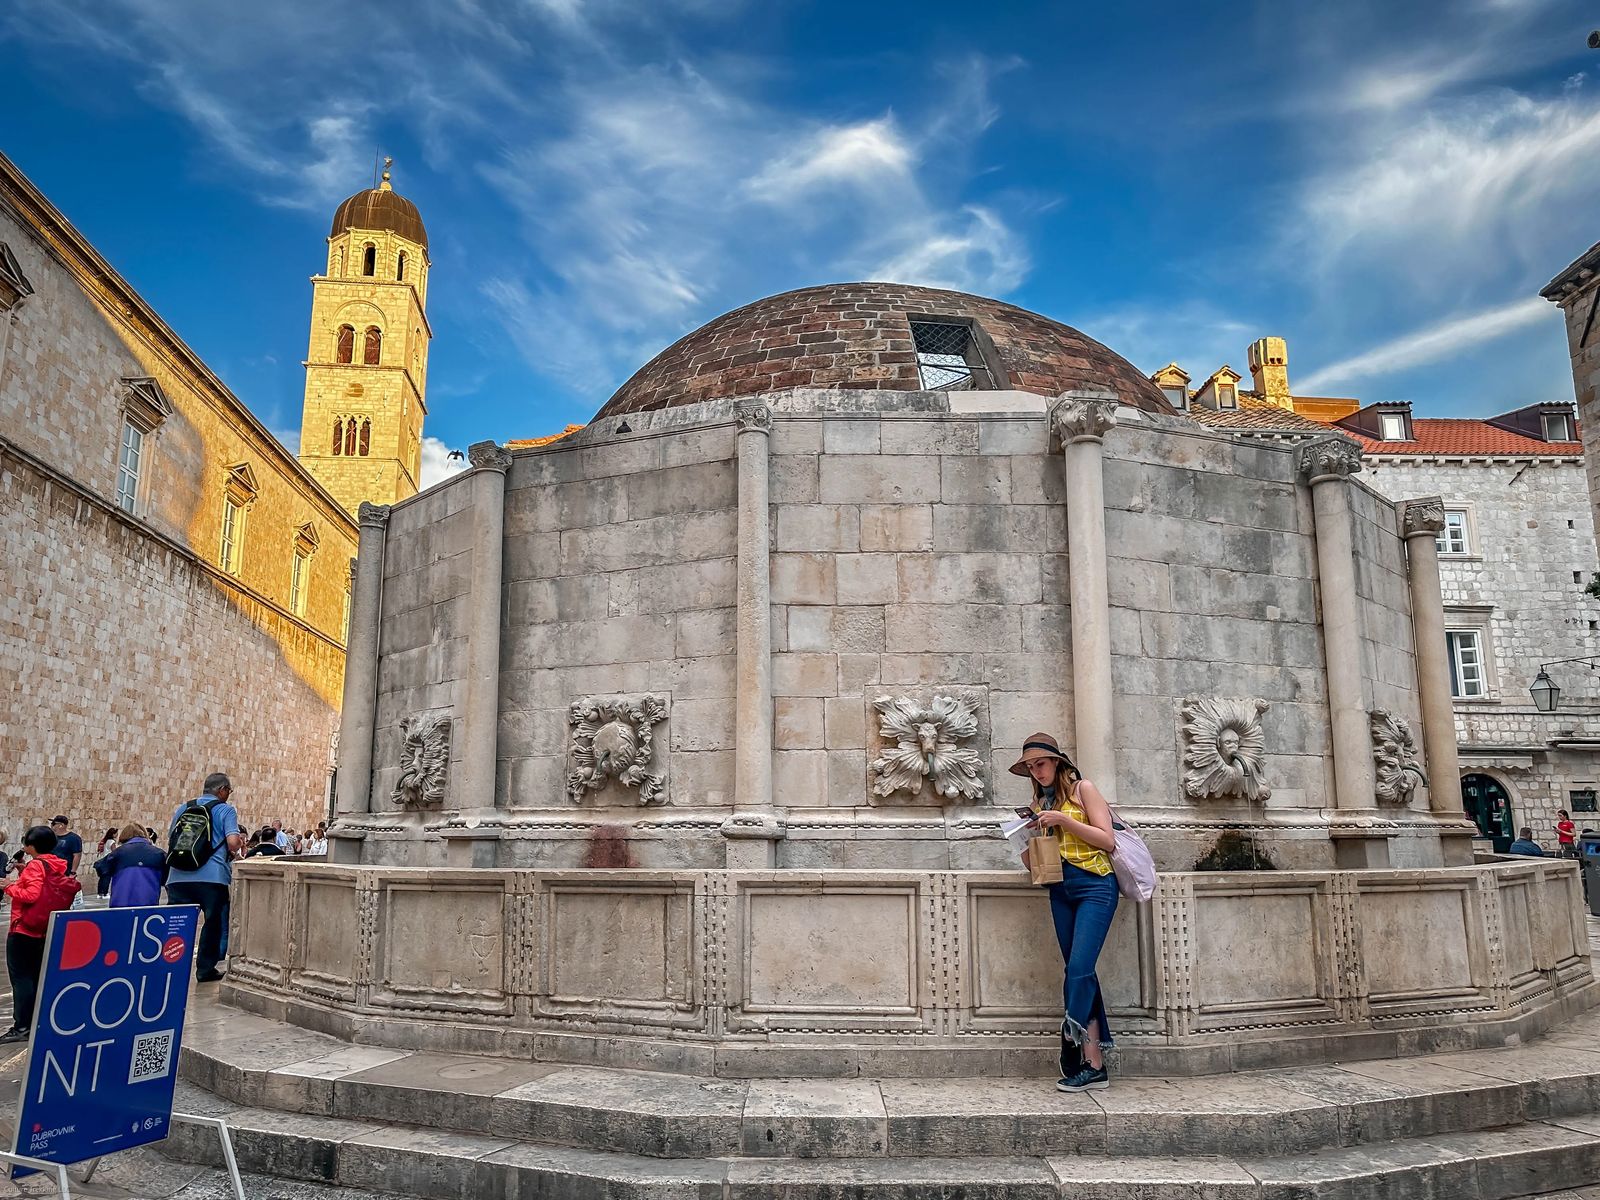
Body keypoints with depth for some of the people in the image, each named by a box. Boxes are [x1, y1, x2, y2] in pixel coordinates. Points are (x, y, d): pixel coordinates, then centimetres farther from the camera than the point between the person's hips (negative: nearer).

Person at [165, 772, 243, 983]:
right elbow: (233, 842, -12)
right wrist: (233, 853, 11)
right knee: (213, 923, 10)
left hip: (178, 876, 4)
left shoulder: (183, 808, 16)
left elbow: (170, 837, 23)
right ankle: (205, 969, 15)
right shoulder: (226, 810, 0)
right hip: (212, 877, -4)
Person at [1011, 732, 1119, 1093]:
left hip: (1094, 885, -6)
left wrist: (1064, 820, -14)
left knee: (1078, 969, -15)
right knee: (1079, 972, 2)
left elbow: (1107, 841, -7)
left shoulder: (1082, 789, 0)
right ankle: (1094, 1066, 3)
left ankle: (1074, 1057, -8)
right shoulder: (1040, 800, 17)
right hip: (1060, 890, 6)